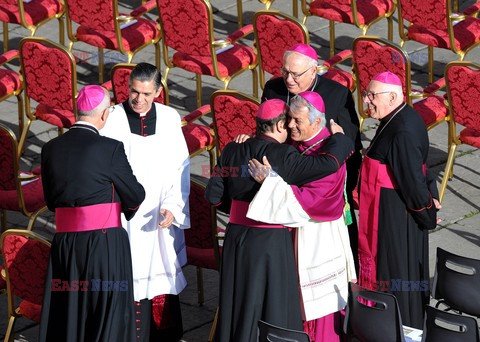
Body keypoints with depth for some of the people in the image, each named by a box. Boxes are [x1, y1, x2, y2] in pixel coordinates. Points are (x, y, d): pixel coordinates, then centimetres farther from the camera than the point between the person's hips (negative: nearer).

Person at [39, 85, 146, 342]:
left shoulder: (51, 149, 4)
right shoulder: (110, 148, -10)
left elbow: (52, 202, 13)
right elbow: (135, 196, -1)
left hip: (65, 244, 5)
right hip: (105, 243, -4)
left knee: (64, 320, 13)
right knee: (108, 320, 4)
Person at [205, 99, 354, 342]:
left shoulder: (232, 151, 0)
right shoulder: (284, 157, -15)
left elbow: (214, 195, 3)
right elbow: (329, 163, -18)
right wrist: (339, 137, 1)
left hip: (236, 238, 5)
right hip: (270, 241, -5)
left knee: (237, 302, 17)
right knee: (272, 305, 6)